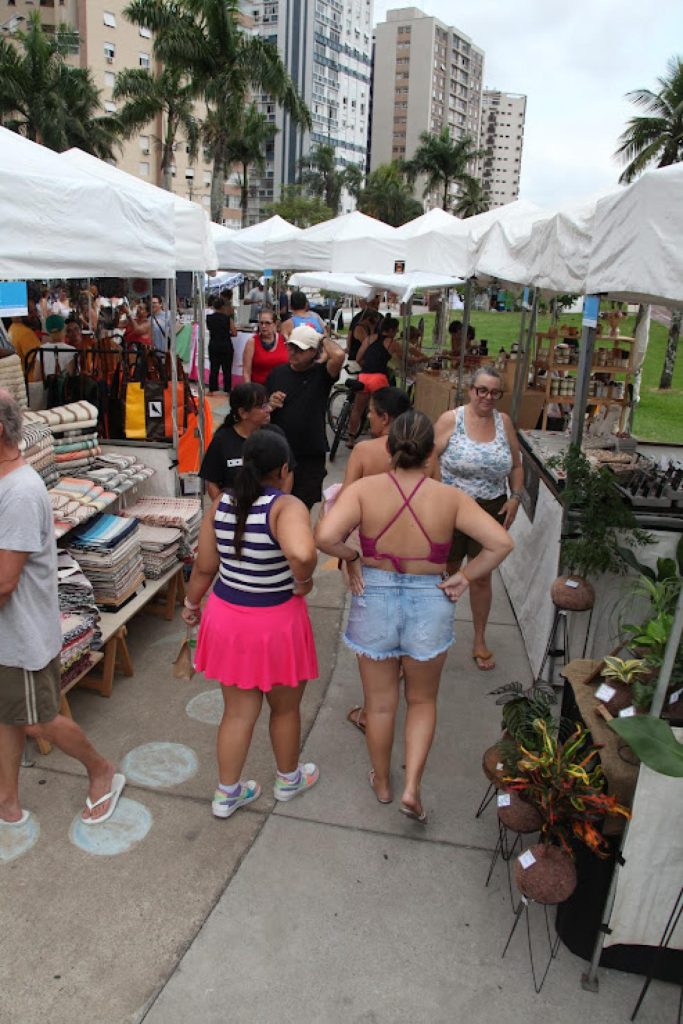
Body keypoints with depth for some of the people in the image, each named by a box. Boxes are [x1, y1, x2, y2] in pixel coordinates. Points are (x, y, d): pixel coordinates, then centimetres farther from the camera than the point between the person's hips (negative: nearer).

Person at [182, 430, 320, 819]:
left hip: (227, 616, 5)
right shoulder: (287, 507, -22)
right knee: (285, 707, 22)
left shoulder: (221, 505, -4)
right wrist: (303, 581, -21)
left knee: (238, 711, 20)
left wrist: (192, 604, 20)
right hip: (276, 623, -4)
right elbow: (302, 553, -43)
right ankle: (289, 779, 45)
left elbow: (204, 567, 3)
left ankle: (227, 793, 35)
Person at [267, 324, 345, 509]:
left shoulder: (321, 374, -4)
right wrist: (270, 405, -9)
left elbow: (338, 354, -27)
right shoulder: (277, 373, 6)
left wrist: (323, 339, -7)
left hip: (310, 458, -3)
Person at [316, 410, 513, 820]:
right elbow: (502, 543, -16)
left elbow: (325, 537, -26)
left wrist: (354, 556, -8)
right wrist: (465, 577, -5)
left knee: (380, 703, 19)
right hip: (429, 602, 0)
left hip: (375, 600, 0)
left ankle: (382, 782, 39)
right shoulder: (450, 497, -12)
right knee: (422, 701, 23)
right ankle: (413, 787, 15)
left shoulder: (364, 489, -14)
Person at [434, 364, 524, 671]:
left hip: (491, 511, 3)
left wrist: (515, 497, 0)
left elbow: (516, 465, 12)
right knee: (445, 572, 10)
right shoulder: (451, 419, -8)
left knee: (482, 576, 12)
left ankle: (480, 642, 28)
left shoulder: (504, 422, 2)